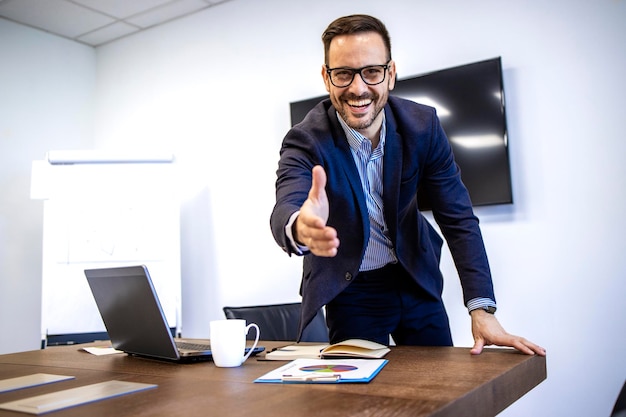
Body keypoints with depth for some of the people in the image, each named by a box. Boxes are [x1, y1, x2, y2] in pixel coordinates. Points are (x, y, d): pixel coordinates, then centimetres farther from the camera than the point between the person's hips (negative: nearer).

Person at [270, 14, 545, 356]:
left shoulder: (422, 124, -14)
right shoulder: (304, 142, -21)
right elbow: (284, 209, -39)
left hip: (416, 280, 3)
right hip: (350, 292, -2)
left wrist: (482, 308, -21)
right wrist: (300, 228, -65)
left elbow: (457, 218, -12)